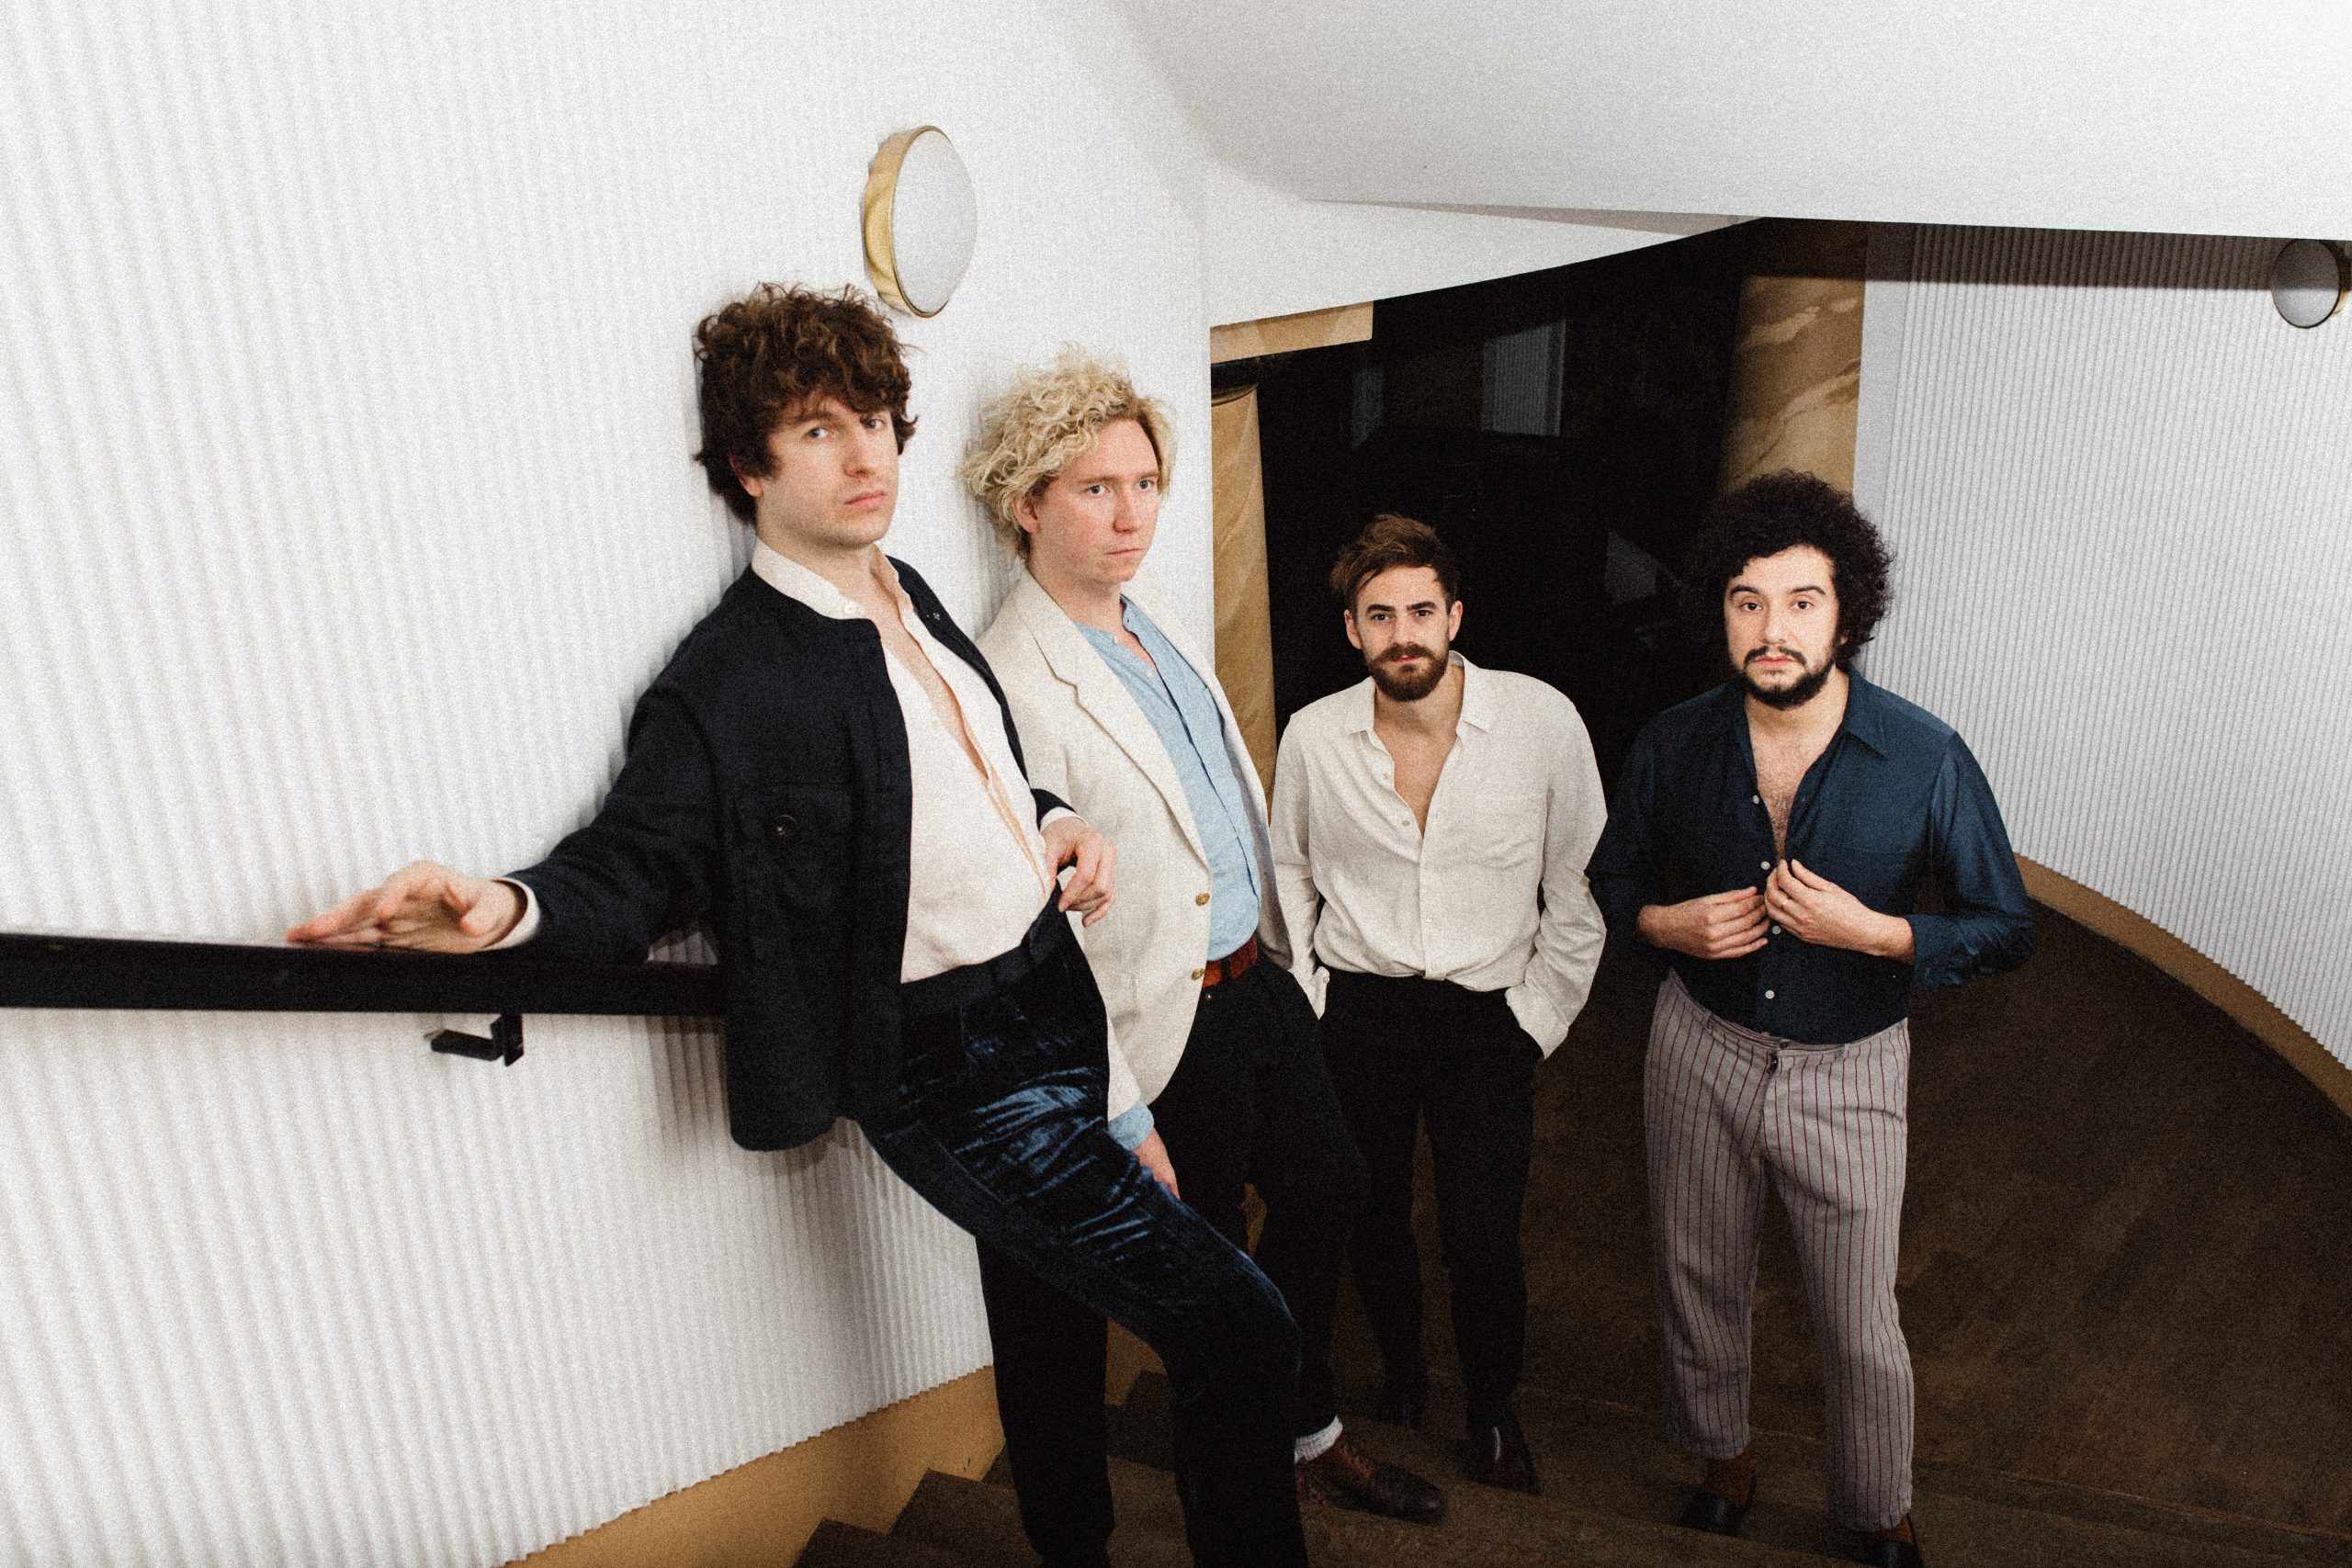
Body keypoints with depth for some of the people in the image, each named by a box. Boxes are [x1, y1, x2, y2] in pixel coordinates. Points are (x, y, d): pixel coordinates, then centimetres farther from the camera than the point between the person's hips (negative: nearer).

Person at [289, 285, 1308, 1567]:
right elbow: (637, 863, -16)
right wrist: (510, 908, -37)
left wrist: (1054, 821, 4)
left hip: (1057, 1007, 8)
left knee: (1051, 1313, 26)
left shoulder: (911, 599, 10)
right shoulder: (723, 683, -15)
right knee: (1240, 1331, -9)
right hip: (950, 1069, -8)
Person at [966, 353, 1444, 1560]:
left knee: (1327, 1192, 22)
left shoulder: (1154, 626, 5)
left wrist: (1276, 955, 17)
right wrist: (1121, 1120, -20)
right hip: (1165, 1030, -8)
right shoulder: (1011, 686, -22)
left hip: (1258, 984, 8)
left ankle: (1310, 1437, 47)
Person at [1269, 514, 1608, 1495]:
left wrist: (1538, 1016, -2)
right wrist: (1309, 999, 6)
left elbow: (1578, 883, -1)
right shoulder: (1313, 736, -6)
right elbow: (1289, 872, 11)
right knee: (1371, 1217, 14)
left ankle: (1494, 1412, 27)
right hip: (1357, 1011, 2)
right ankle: (1399, 1371, 44)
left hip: (1487, 1018, -1)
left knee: (1483, 1240, -3)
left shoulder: (1543, 721, -11)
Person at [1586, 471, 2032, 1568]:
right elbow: (1612, 879, 6)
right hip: (1701, 1053, 2)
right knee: (1699, 1286, 20)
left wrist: (1871, 932, -25)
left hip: (1845, 1072, -2)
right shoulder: (1674, 745, -10)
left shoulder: (1926, 759, -18)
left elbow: (2006, 930, -9)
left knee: (1861, 1329, 11)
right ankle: (1722, 1459, 48)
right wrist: (1668, 923, -15)